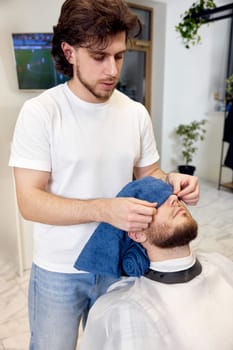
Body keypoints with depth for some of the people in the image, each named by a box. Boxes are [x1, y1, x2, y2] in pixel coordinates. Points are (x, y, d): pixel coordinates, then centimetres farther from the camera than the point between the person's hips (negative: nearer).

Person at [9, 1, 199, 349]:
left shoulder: (136, 112, -4)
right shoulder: (39, 112, -17)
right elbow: (30, 202, -20)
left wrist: (170, 180, -16)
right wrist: (104, 209, -34)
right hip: (58, 271, -3)